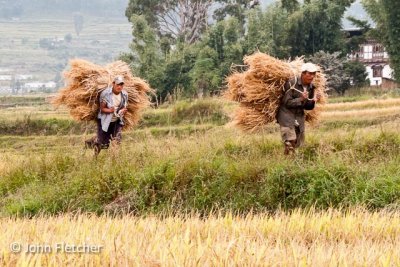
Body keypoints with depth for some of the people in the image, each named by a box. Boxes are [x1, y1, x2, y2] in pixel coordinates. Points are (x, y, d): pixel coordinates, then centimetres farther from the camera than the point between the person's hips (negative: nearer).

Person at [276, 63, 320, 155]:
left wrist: (313, 101, -12)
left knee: (297, 143, 7)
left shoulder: (311, 87, 3)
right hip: (287, 114, -6)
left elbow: (307, 107, 9)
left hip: (299, 116, 6)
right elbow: (287, 102, -15)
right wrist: (301, 99, -28)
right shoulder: (292, 83, -15)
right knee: (290, 141, -19)